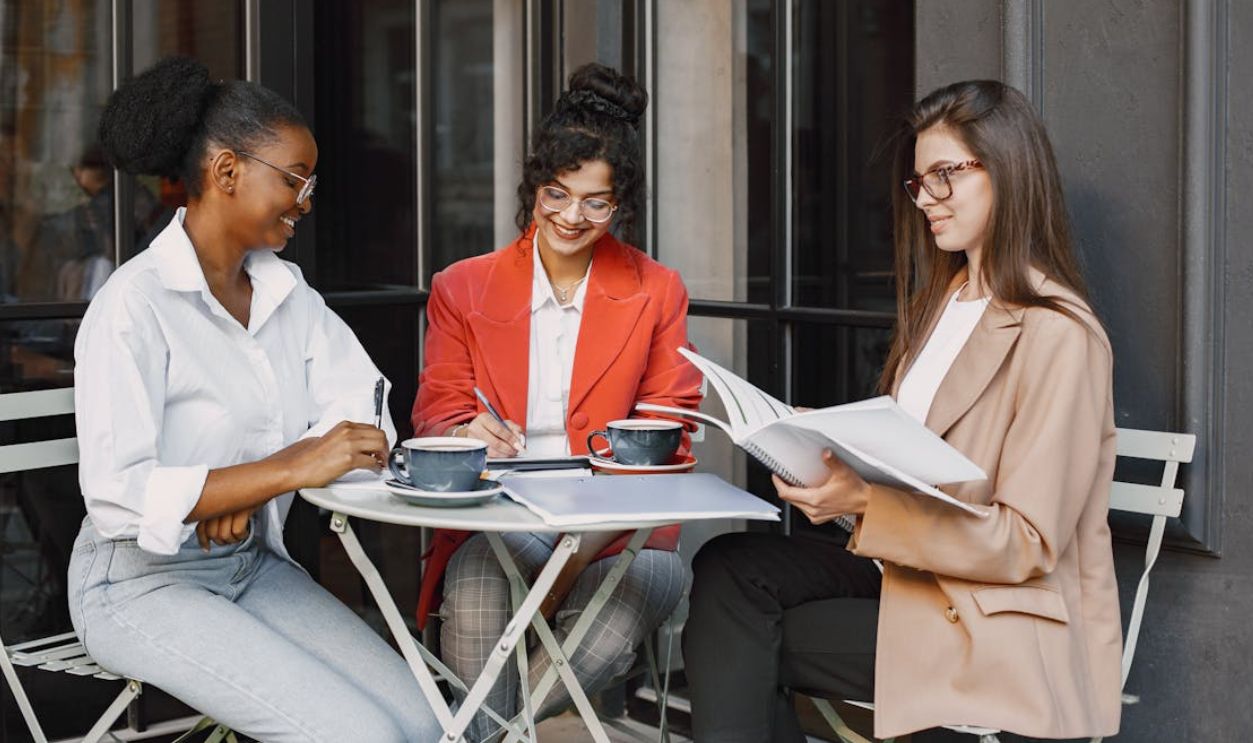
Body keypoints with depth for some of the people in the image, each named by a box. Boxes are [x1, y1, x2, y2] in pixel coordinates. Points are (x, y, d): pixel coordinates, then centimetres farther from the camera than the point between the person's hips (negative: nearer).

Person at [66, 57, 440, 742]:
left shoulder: (284, 290, 5)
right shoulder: (135, 305, -17)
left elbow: (366, 420, -1)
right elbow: (116, 497, -25)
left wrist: (252, 488, -17)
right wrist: (288, 468, -30)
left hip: (253, 566, 7)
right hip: (143, 583, -7)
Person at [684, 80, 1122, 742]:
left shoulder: (1057, 334, -14)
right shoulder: (943, 301, 14)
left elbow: (1029, 544, -18)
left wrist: (867, 501, -24)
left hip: (1006, 633, -8)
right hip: (910, 570, 8)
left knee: (739, 642, -16)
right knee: (730, 566, -15)